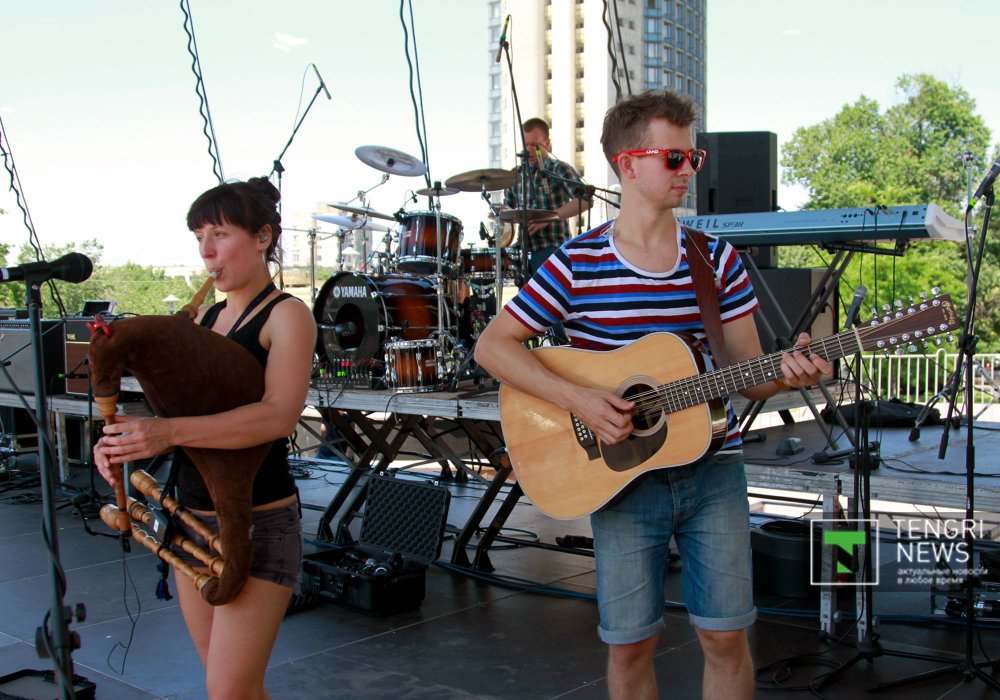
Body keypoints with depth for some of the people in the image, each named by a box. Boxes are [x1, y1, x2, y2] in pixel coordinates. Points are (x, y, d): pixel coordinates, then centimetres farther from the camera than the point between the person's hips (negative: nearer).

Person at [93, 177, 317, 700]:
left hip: (259, 526, -7)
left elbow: (279, 415, -24)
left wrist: (170, 432, -34)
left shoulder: (287, 315, -9)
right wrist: (122, 441, -8)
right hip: (192, 520, 7)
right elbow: (176, 403, 14)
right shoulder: (206, 316, 12)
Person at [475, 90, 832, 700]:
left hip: (713, 469, 2)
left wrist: (789, 372, -19)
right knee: (630, 644, 5)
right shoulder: (578, 264, -6)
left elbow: (746, 373, 4)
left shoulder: (718, 259, 3)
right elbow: (493, 345, -7)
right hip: (622, 475, -2)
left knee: (727, 636, 6)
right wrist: (578, 400, -18)